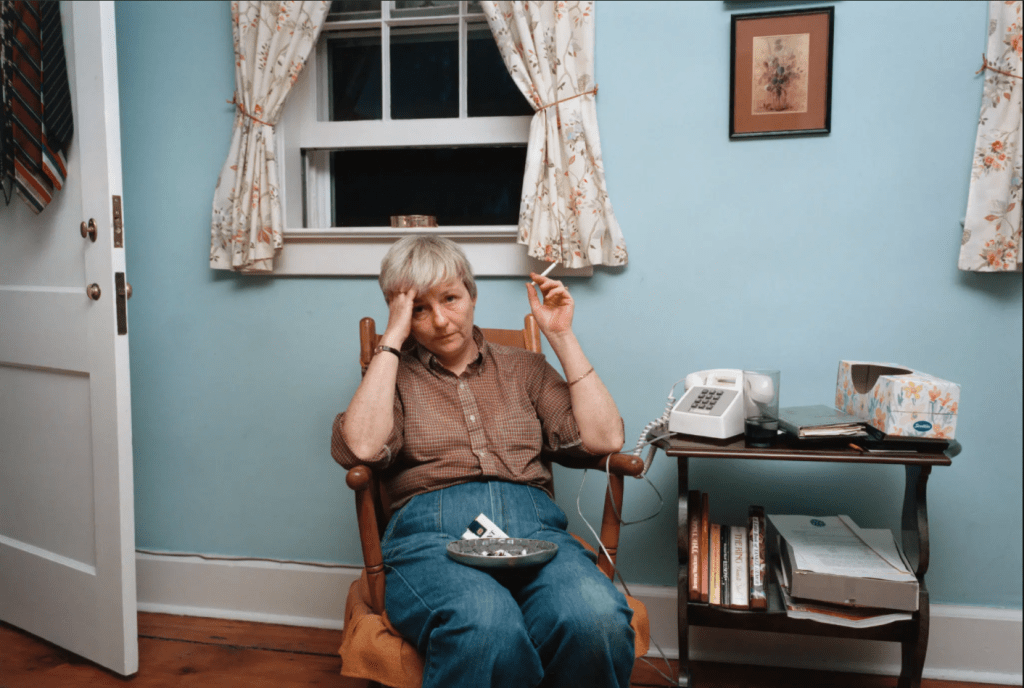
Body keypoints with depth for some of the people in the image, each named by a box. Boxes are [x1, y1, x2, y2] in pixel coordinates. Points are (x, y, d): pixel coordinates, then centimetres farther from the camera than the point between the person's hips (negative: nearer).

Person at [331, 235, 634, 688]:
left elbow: (603, 439, 10)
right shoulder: (393, 374, 18)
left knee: (597, 620, -33)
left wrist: (561, 336, 11)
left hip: (532, 523, 2)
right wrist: (393, 339, 2)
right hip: (431, 531, -2)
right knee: (487, 626, -38)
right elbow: (362, 447, -5)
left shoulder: (522, 367, 23)